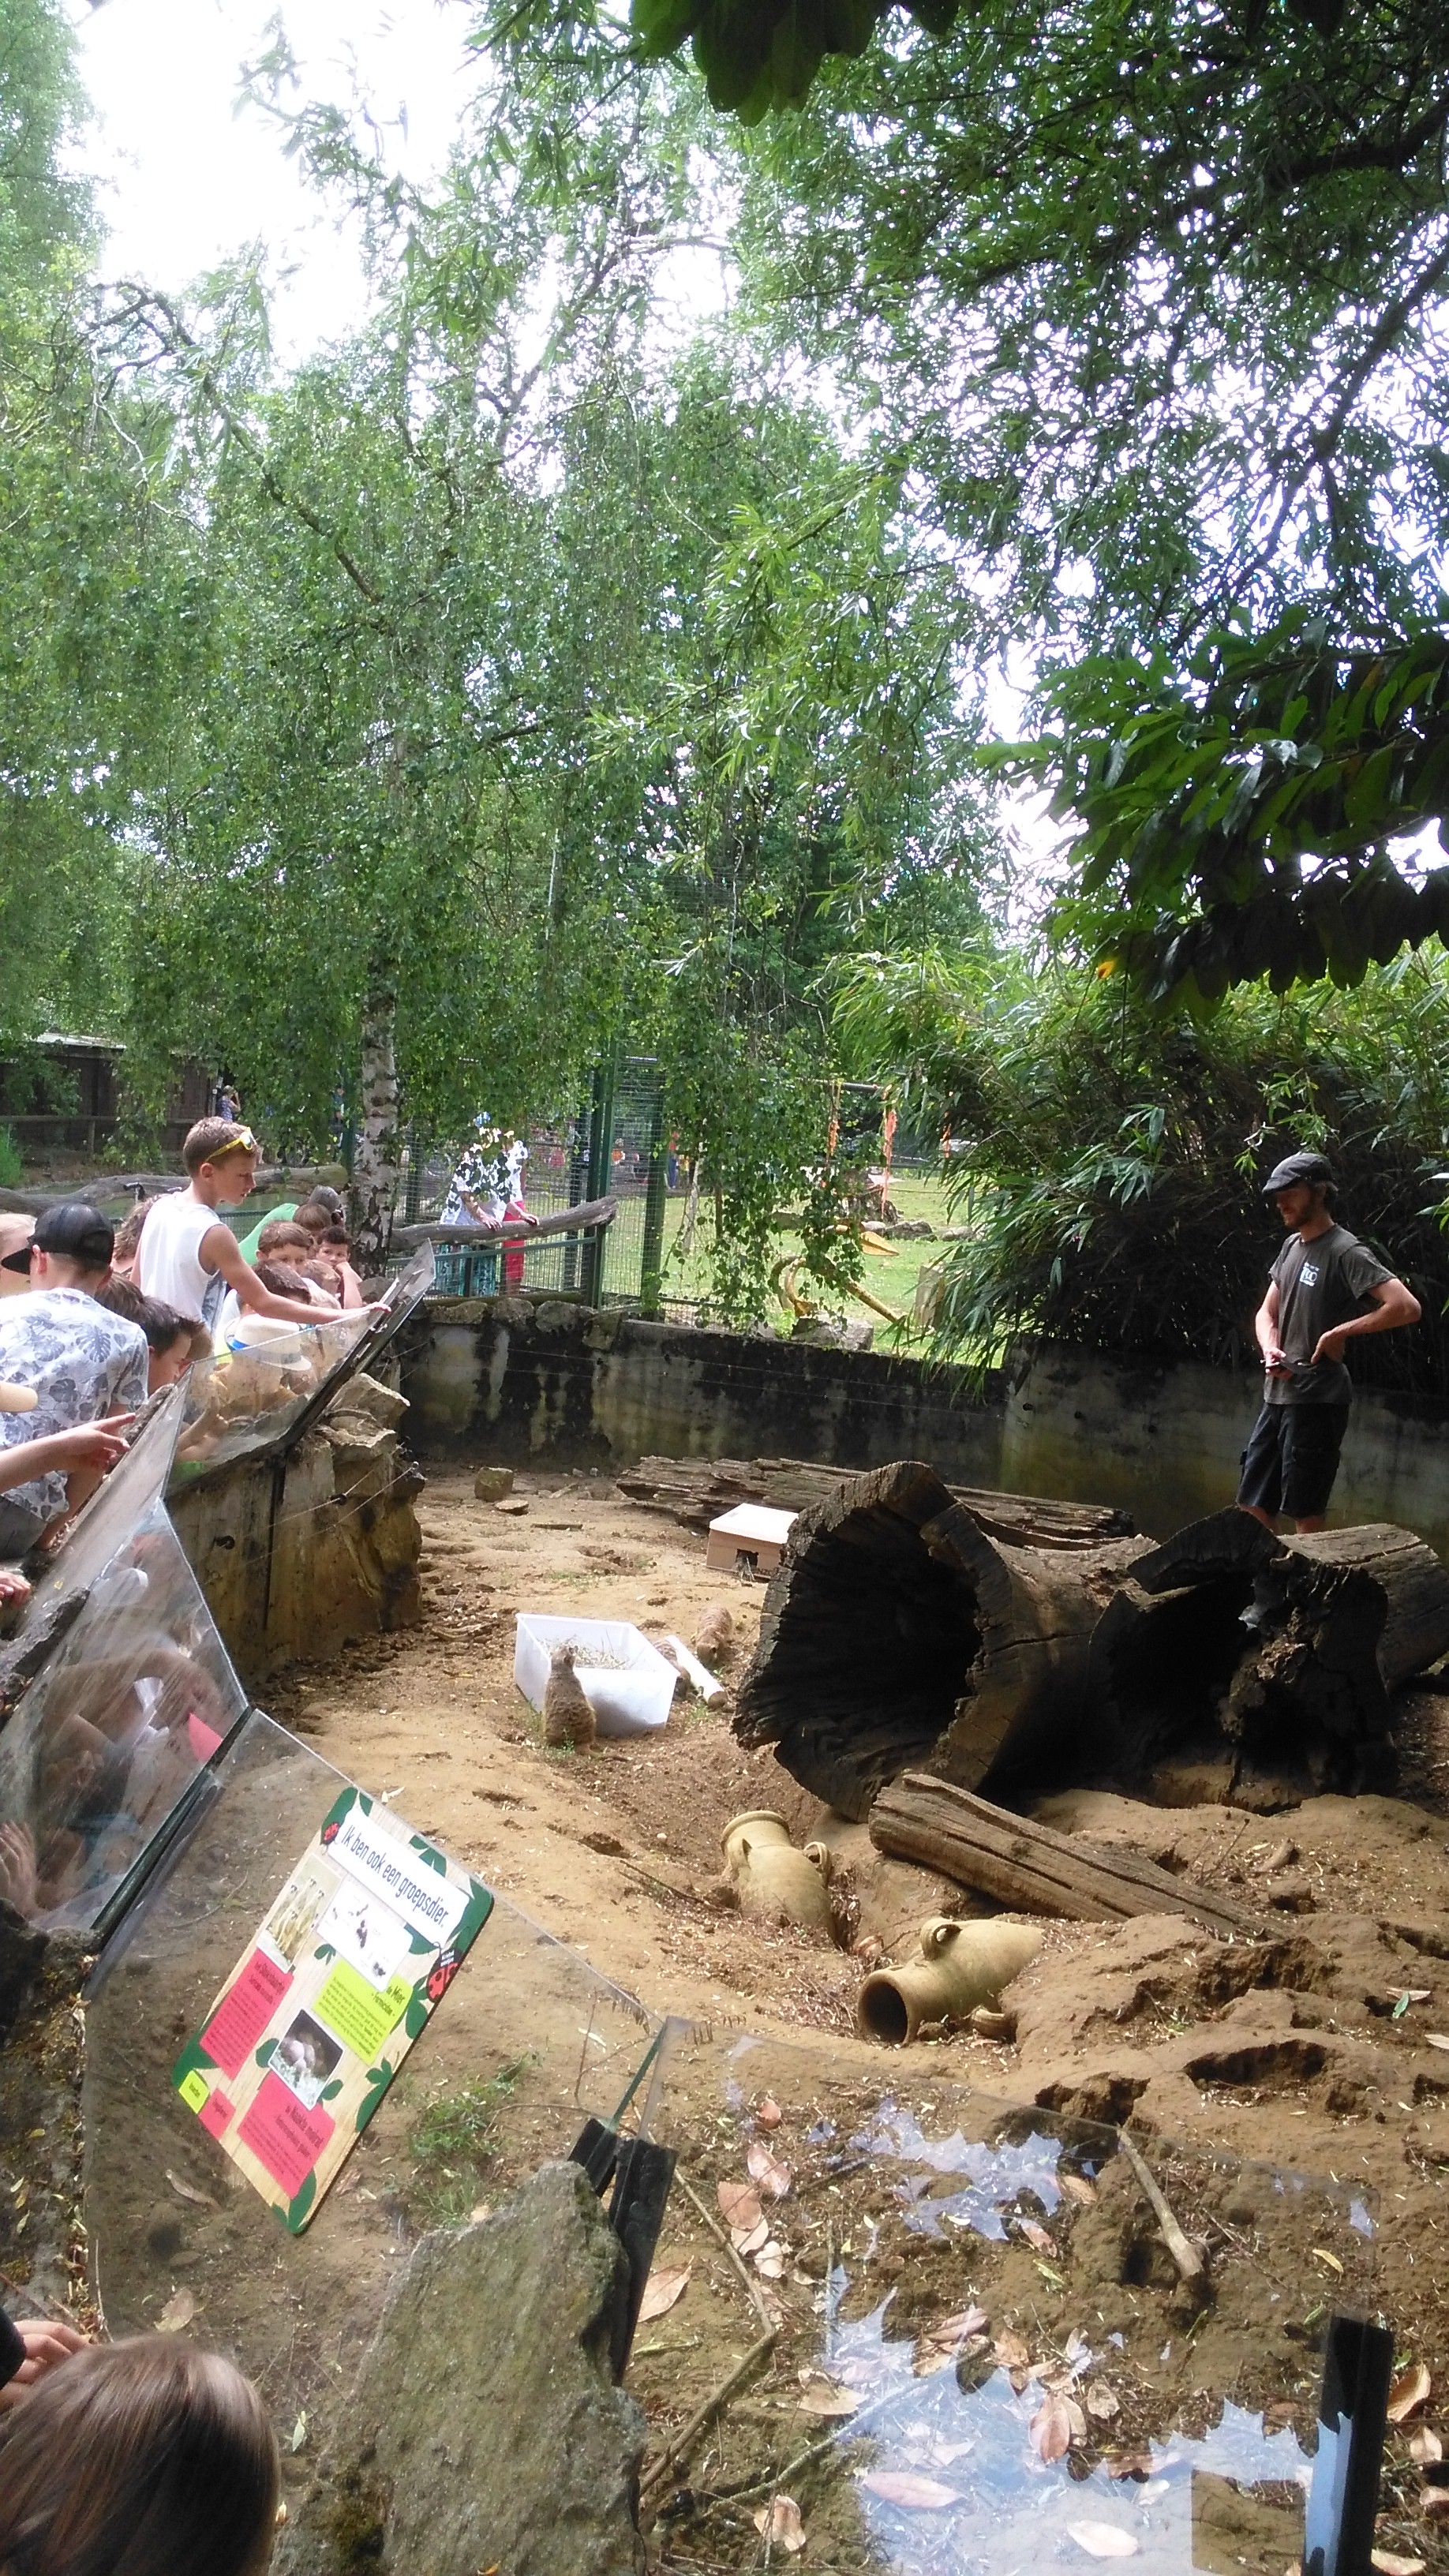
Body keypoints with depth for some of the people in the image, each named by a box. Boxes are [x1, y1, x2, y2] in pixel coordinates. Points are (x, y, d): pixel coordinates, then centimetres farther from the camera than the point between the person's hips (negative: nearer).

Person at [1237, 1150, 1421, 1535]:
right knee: (1252, 1511, 10)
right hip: (1278, 1396, 8)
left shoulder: (1345, 1251, -13)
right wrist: (1270, 1349, -3)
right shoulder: (1293, 1245, 13)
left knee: (1306, 1515, -3)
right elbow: (1266, 1313, 18)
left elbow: (1407, 1307, -23)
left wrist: (1340, 1332, -16)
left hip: (1316, 1401, -8)